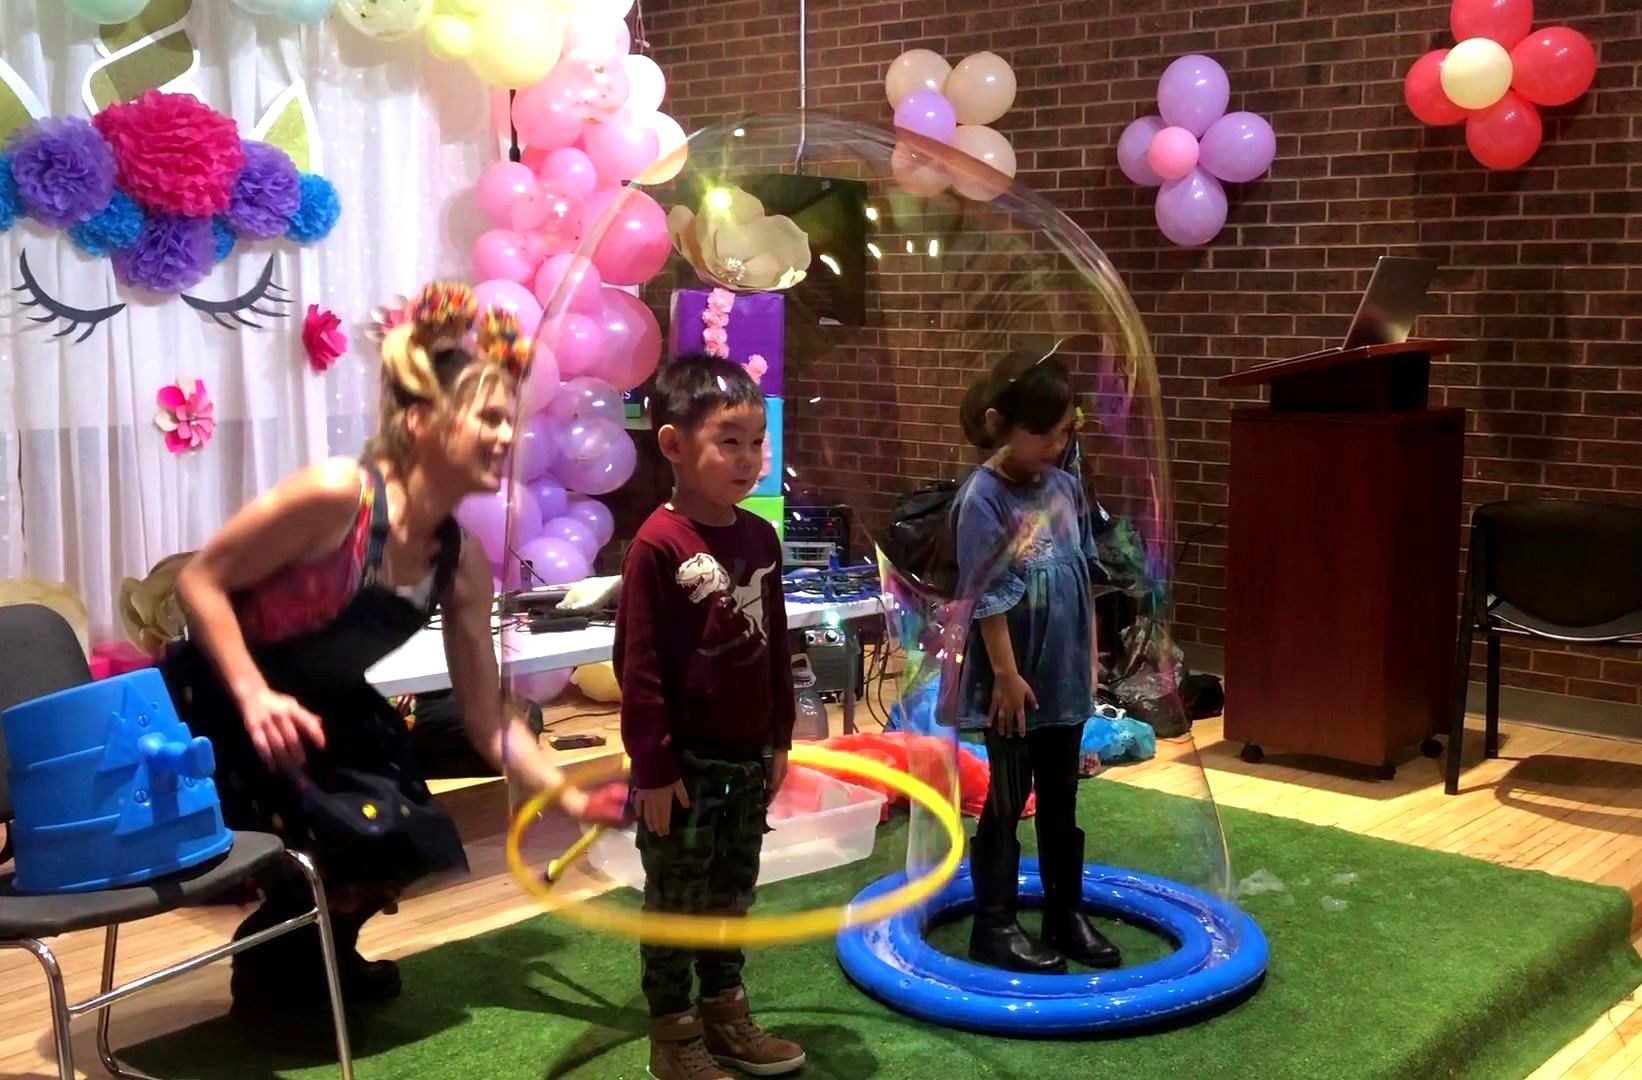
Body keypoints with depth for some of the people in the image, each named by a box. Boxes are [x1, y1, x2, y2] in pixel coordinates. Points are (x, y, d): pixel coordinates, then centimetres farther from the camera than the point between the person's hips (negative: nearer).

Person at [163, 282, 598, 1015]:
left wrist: (571, 796, -16)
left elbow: (488, 722, -5)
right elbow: (200, 581, -23)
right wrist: (256, 697, -33)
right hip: (215, 708, -7)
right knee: (356, 841, -17)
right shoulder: (337, 494, -29)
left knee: (415, 843, 6)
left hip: (320, 713, 7)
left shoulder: (461, 564, -9)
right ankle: (274, 966, 14)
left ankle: (311, 955, 34)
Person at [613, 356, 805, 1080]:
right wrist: (652, 766, -15)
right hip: (684, 764, -6)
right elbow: (638, 666, -16)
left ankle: (725, 1013, 35)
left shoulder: (759, 537, 3)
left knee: (732, 894, 19)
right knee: (675, 904, 9)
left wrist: (779, 739, 13)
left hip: (749, 757, 7)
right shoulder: (658, 545, -18)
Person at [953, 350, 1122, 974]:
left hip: (1066, 677, 6)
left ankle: (1066, 915, 29)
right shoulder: (983, 498, -17)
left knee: (1061, 802, 17)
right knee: (1007, 802, 6)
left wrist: (1091, 655, 11)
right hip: (1014, 682, -6)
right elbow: (988, 599, -17)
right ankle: (994, 925, 18)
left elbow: (1084, 578, 10)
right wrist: (1007, 675, -17)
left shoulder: (1066, 487, 3)